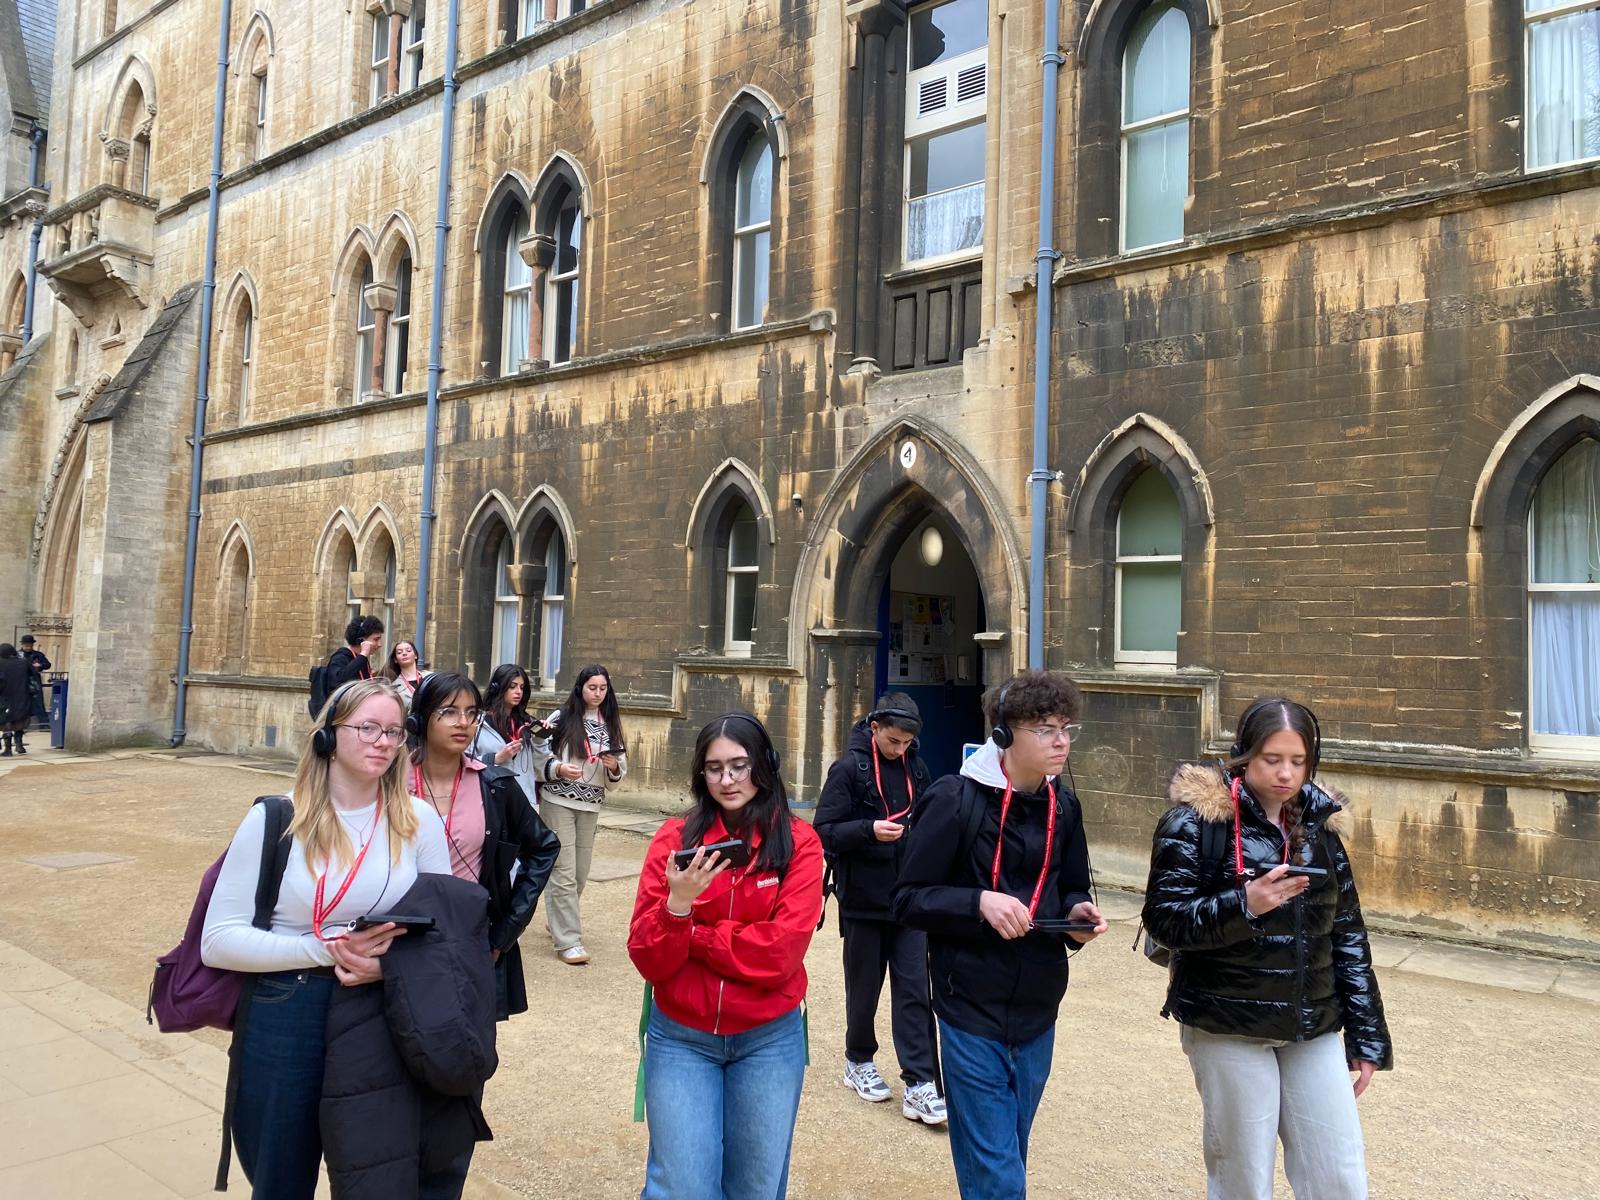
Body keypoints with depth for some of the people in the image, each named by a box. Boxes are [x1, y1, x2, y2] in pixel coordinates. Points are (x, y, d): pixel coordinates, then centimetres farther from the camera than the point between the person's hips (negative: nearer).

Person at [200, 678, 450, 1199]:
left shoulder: (419, 821, -3)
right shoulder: (274, 820, -7)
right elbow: (218, 941, -9)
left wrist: (389, 962, -17)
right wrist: (325, 949, -20)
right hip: (284, 1022, -1)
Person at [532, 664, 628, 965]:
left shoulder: (611, 724, 9)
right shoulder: (561, 718, -4)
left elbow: (621, 767, 11)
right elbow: (538, 754, -4)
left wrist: (614, 766, -10)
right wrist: (559, 768, -20)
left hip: (591, 805, 5)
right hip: (558, 802, -5)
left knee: (581, 871, 12)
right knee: (565, 872, -6)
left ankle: (559, 921, 34)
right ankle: (568, 941, -4)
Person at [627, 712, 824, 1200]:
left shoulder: (799, 842, -7)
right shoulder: (675, 838, -5)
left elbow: (781, 951, -16)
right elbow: (648, 959, -8)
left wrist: (691, 934, -12)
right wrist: (677, 904, -26)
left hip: (769, 1039, 0)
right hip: (680, 1037, 0)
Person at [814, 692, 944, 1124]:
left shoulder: (915, 768, 6)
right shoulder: (849, 768, -9)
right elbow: (824, 831, -12)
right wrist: (869, 830, -26)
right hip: (864, 899, -3)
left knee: (914, 989, 0)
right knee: (864, 987, 11)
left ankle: (919, 1086, 4)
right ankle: (859, 1061, 32)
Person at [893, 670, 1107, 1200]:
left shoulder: (1064, 806, 4)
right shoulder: (956, 799, -15)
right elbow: (909, 898, -13)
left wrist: (1077, 915, -7)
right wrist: (979, 902, -28)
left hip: (1037, 1014, 6)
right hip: (973, 1013, -6)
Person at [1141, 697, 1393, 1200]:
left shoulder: (1320, 824, 7)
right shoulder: (1197, 820, -9)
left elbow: (1347, 934, 11)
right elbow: (1164, 919, -12)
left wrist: (1367, 1035, 10)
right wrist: (1244, 905, -27)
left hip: (1313, 1030, 5)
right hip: (1228, 1028, -4)